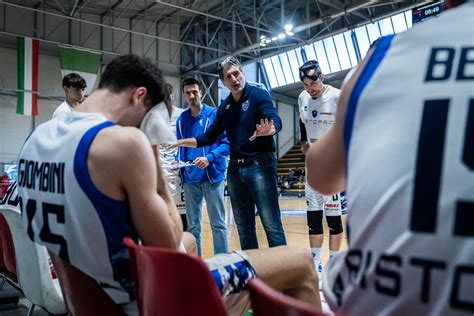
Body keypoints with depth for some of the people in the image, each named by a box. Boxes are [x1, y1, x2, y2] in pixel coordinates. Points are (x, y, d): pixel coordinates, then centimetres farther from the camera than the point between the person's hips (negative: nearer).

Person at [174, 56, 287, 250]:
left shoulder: (258, 95, -4)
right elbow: (210, 136, 20)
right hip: (235, 168, 6)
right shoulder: (224, 106, 13)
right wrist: (181, 142, 10)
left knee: (272, 225, -7)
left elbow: (276, 121, -21)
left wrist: (267, 131, -44)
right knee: (244, 227, 11)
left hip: (260, 165, -6)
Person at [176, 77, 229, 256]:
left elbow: (227, 143, -8)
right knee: (193, 225, 11)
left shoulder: (214, 115, -3)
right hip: (190, 177, 5)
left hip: (212, 175, -4)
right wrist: (177, 160, 0)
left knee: (217, 223, 1)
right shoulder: (181, 120, 10)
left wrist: (209, 158, -21)